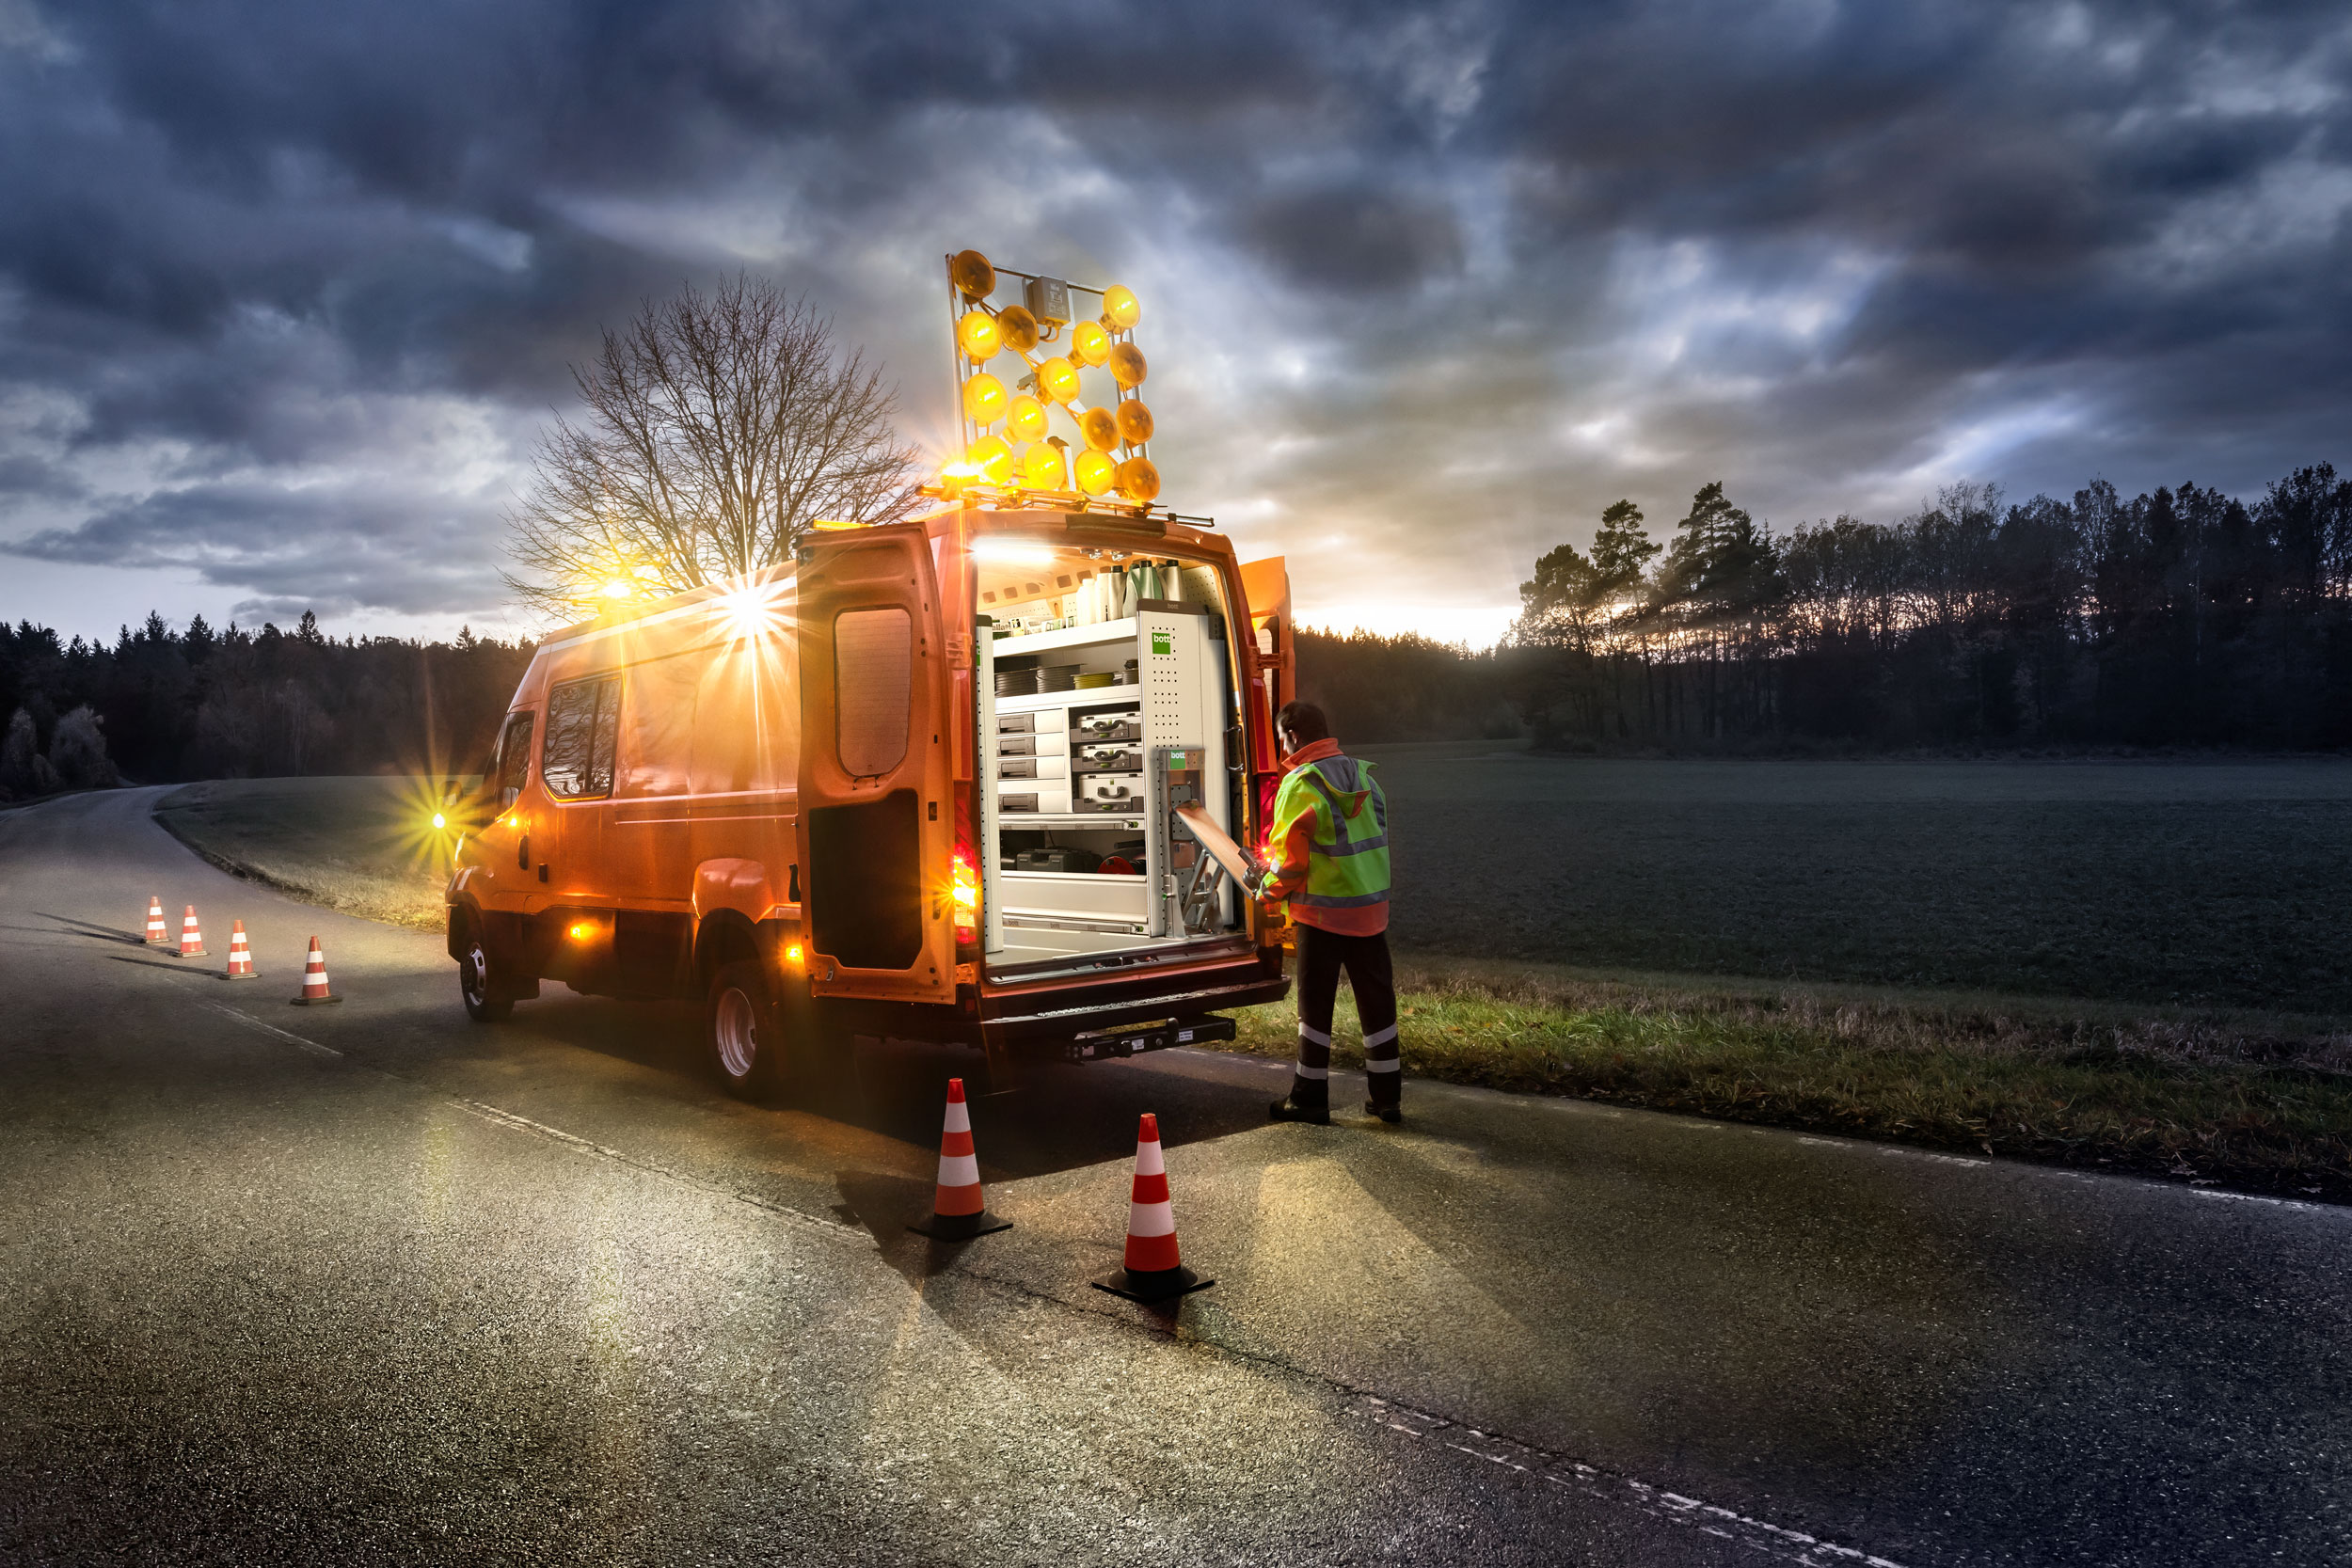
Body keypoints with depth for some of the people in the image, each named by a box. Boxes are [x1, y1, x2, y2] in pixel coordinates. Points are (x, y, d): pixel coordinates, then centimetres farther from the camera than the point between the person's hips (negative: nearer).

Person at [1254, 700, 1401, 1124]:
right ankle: (1386, 1096, 18)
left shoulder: (1301, 784, -14)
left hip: (1323, 911, -6)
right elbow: (1375, 838, 14)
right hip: (1372, 906, 6)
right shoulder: (1361, 774, 8)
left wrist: (1267, 890, 4)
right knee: (1376, 1000, 12)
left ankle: (1310, 1097, 14)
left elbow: (1289, 857, -15)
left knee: (1315, 1004, 6)